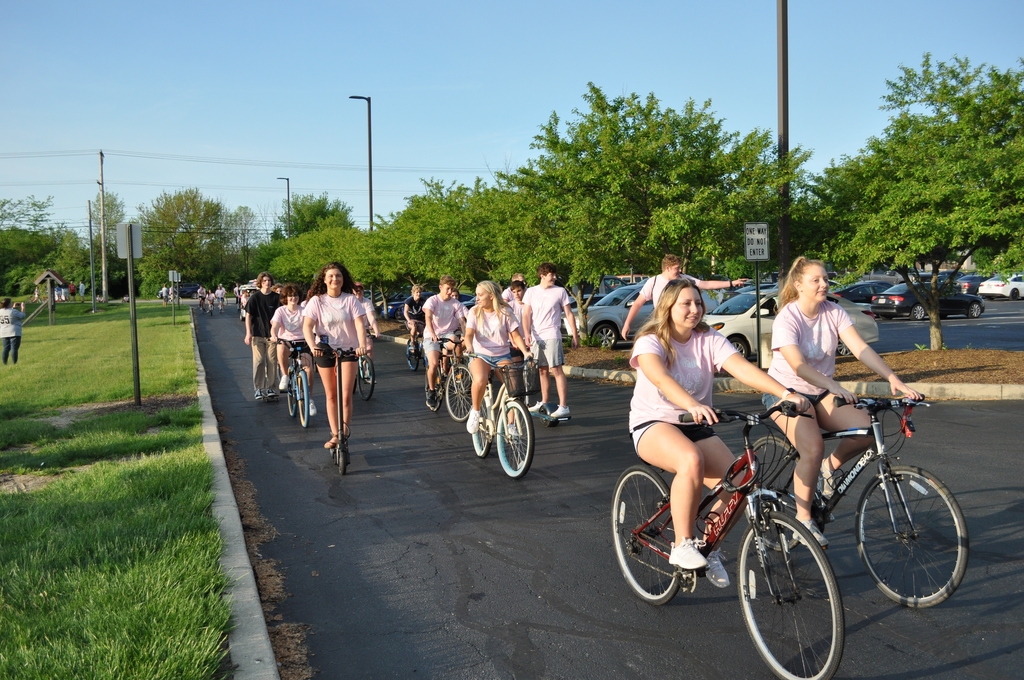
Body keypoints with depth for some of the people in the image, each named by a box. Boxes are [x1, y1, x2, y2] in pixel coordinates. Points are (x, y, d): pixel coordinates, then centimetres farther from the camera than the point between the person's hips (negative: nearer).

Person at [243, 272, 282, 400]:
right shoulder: (255, 297, 1)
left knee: (272, 361, 2)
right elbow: (248, 315, 2)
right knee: (258, 361, -1)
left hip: (272, 334, 1)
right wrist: (248, 333, -5)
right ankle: (258, 389, 7)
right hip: (257, 334, -1)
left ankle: (270, 388, 13)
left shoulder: (276, 297, 4)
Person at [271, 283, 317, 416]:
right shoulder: (280, 311, 2)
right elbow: (275, 326, -13)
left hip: (302, 342, 1)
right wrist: (274, 336, -36)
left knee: (309, 369, -20)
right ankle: (285, 376, -17)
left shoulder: (303, 311, 3)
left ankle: (309, 399, -2)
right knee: (281, 347, -39)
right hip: (286, 341, -1)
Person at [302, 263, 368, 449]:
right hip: (325, 350, 1)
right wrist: (313, 346, -30)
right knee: (331, 395, 7)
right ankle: (335, 434, 15)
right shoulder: (316, 301, -4)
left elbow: (359, 324, -12)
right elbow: (307, 326, -13)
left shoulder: (350, 299, -3)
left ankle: (344, 427, 8)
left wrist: (362, 345, -30)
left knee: (346, 393, -11)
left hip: (348, 349, -1)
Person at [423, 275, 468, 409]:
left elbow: (462, 321, -7)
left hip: (448, 333, 2)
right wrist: (432, 334, -39)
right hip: (431, 336, -2)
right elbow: (428, 318, -22)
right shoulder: (432, 301, -8)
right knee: (433, 364, -21)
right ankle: (431, 391, 3)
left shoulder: (456, 303, 0)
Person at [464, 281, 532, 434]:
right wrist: (470, 349, -33)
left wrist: (525, 352, -20)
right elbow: (469, 334, -11)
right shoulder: (475, 312, 1)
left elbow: (516, 335, -3)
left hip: (502, 356, 1)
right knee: (480, 380, -35)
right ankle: (475, 412, -9)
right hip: (480, 355, -1)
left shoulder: (505, 312, -1)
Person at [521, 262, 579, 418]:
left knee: (556, 370, -11)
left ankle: (563, 406, -12)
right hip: (535, 338, 3)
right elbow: (526, 315, 3)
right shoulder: (531, 292, 7)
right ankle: (544, 403, 23)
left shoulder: (560, 291, 2)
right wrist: (527, 334, -11)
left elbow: (569, 314, 5)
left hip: (552, 336, -3)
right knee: (543, 371, 12)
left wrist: (575, 335, 2)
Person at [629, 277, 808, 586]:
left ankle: (710, 547, 8)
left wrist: (786, 393, -33)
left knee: (737, 484, -18)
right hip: (653, 425, -4)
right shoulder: (650, 341, -12)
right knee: (692, 459, -37)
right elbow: (660, 378, -33)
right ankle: (683, 545, -20)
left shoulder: (709, 340, 0)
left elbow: (743, 368, -16)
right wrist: (692, 405, -52)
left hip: (696, 427, 5)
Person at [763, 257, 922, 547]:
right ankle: (803, 519, -11)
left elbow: (861, 348, -14)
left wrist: (893, 379, -28)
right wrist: (835, 387, -45)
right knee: (813, 448, -29)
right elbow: (798, 365, -31)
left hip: (821, 393, 5)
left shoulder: (834, 313, -3)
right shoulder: (786, 319, -18)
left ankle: (830, 467, 8)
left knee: (866, 428, -21)